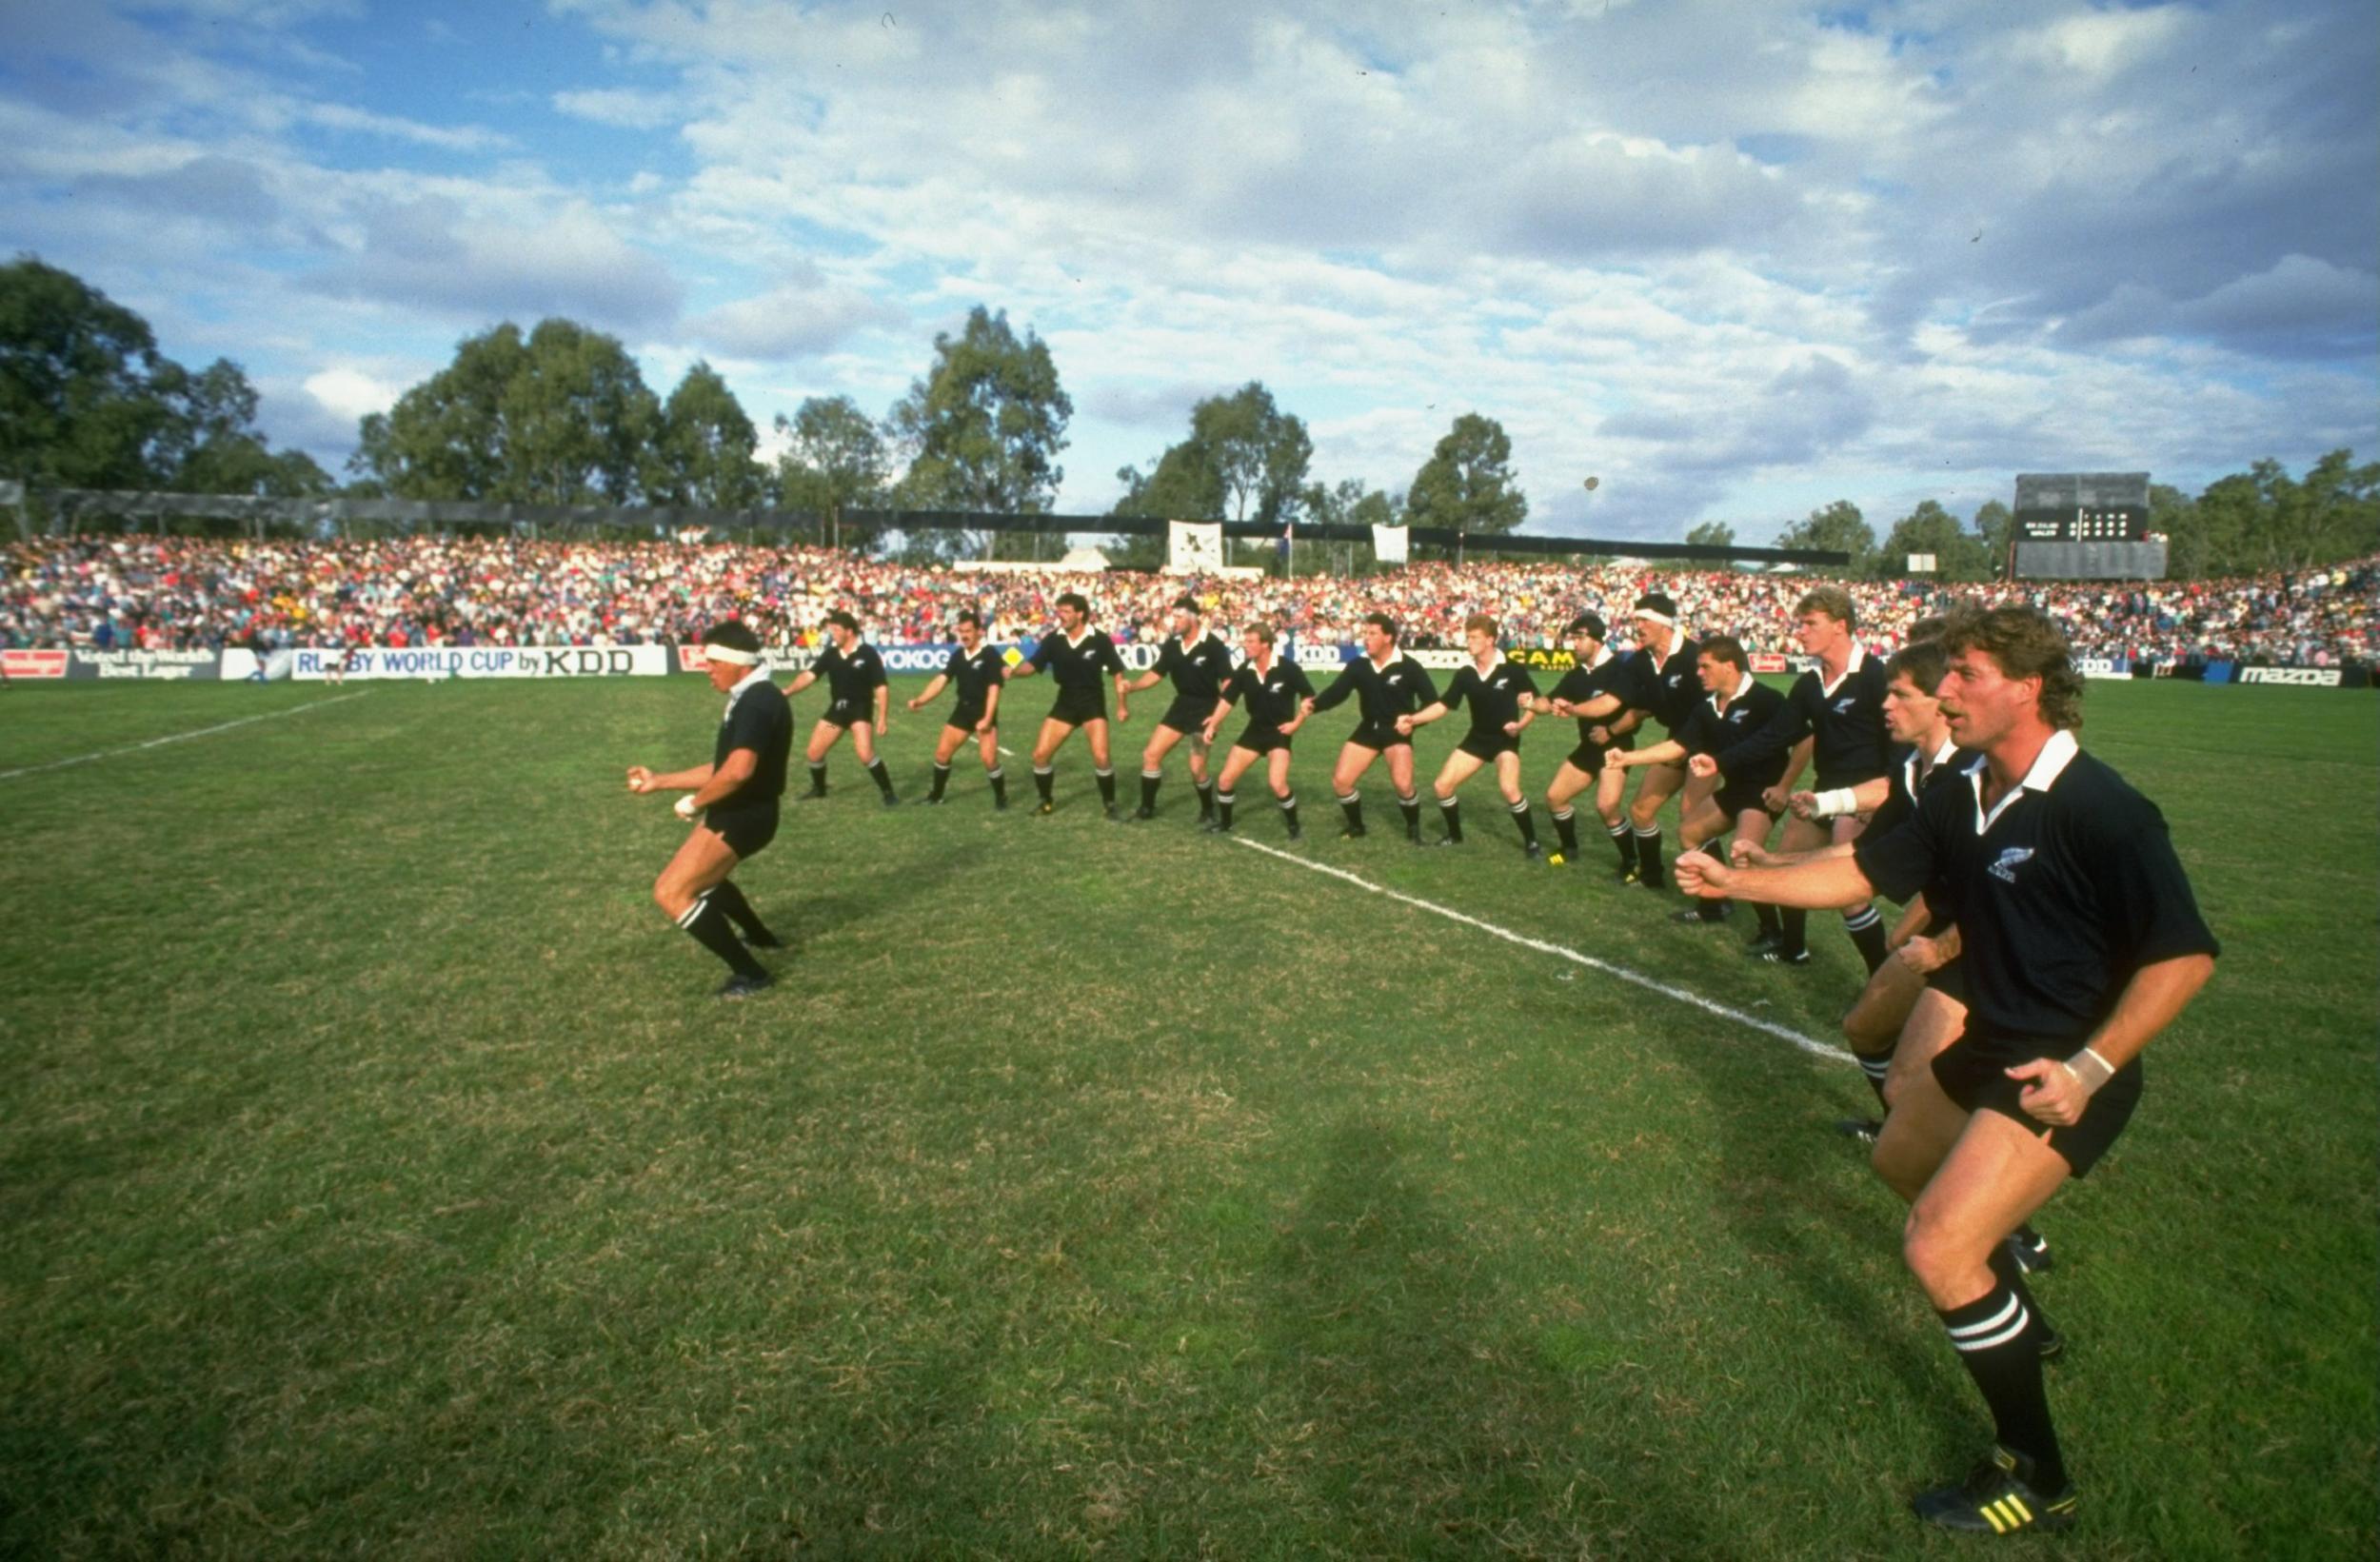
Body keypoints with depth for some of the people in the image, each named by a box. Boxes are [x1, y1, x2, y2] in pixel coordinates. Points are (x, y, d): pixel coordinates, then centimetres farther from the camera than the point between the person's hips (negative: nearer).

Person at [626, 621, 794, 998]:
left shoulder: (757, 701, -22)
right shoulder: (750, 699, 13)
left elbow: (738, 770, -35)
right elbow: (721, 768, 18)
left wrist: (693, 803, -20)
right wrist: (658, 781, 17)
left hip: (742, 818, -11)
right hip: (736, 812, 11)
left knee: (671, 893, -10)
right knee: (701, 877, 32)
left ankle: (749, 972, -2)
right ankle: (760, 937, 49)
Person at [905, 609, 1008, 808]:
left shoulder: (990, 655, -15)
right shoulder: (958, 654, 3)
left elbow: (993, 689, -18)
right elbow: (941, 679, -2)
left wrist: (987, 718, -25)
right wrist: (920, 700, -16)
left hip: (984, 712, -6)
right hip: (963, 710, 6)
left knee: (989, 759, -16)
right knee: (942, 753, 8)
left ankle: (1001, 797, 6)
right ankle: (936, 795, 27)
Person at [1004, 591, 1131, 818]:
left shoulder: (1100, 640, -14)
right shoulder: (1053, 640, -7)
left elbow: (1117, 672, -4)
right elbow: (1032, 665, -9)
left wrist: (1121, 705, -4)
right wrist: (1014, 671, -31)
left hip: (1093, 703, -3)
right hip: (1065, 703, 4)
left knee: (1101, 757, -17)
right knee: (1040, 754, -1)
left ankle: (1109, 804, 6)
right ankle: (1047, 802, 20)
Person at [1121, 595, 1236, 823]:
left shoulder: (1213, 645, -17)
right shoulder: (1172, 644, 0)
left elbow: (1228, 681, -16)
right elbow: (1157, 673, 9)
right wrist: (1132, 686, -8)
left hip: (1205, 708, -6)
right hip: (1181, 704, 6)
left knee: (1197, 768, -8)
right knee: (1151, 754, 2)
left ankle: (1208, 809, 19)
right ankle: (1147, 808, 17)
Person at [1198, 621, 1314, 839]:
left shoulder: (1287, 668, -18)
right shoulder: (1244, 670, -6)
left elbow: (1308, 695, -8)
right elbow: (1227, 698, 2)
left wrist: (1297, 722, -14)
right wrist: (1213, 724, -5)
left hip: (1280, 731, -5)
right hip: (1255, 729, 5)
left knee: (1278, 784, -23)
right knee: (1225, 780, 3)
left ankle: (1294, 827, 0)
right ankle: (1223, 823, 26)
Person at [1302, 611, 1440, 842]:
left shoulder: (1409, 667, -15)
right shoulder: (1358, 666, -5)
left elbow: (1432, 701, -11)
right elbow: (1337, 692, -11)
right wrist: (1314, 704, -31)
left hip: (1397, 730, -4)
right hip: (1368, 729, 4)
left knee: (1402, 784, -23)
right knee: (1340, 781, -4)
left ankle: (1413, 828, 6)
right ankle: (1356, 826, 22)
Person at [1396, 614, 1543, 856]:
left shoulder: (1512, 669, -16)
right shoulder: (1465, 673, -5)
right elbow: (1444, 704, 0)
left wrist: (1521, 724, -24)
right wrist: (1413, 719, -12)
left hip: (1505, 738, -5)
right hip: (1477, 738, 5)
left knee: (1509, 789, -28)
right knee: (1442, 785, -1)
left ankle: (1531, 842, -7)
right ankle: (1454, 835, 24)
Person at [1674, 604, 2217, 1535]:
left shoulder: (2098, 812, -23)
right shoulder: (1960, 799, 1)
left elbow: (2185, 954, -22)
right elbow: (1863, 873, 7)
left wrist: (2091, 1067, -29)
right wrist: (1735, 880, 1)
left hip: (2060, 1075, -9)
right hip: (1990, 1046, 9)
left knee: (1938, 1249, -16)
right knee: (1901, 1159, 28)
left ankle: (2036, 1478, 5)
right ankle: (2015, 1318, 51)